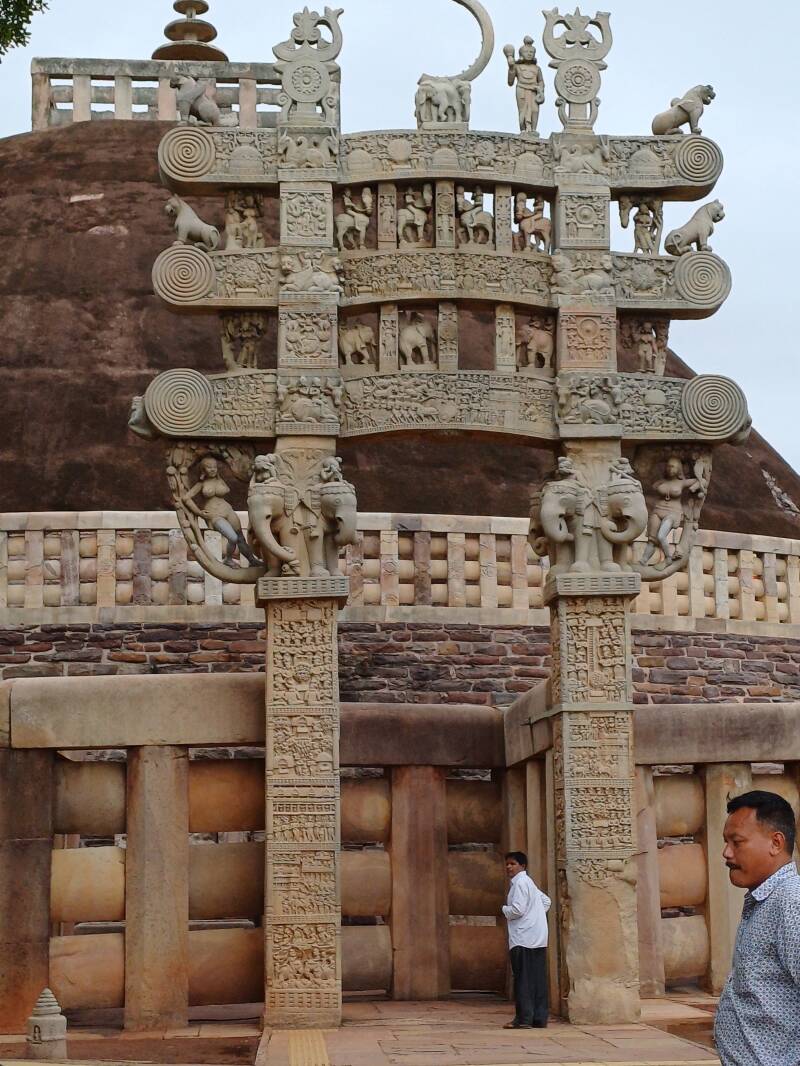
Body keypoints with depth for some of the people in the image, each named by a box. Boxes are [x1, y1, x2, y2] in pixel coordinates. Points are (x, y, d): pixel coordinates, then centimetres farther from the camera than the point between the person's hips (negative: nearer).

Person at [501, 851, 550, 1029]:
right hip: (537, 938, 10)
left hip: (523, 938, -9)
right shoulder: (528, 882, 21)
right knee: (537, 979, 8)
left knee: (523, 979, -8)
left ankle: (524, 1019, -9)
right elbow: (546, 901, 29)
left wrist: (504, 909, 0)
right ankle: (539, 1018, 9)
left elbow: (517, 910, -18)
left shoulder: (520, 883, -10)